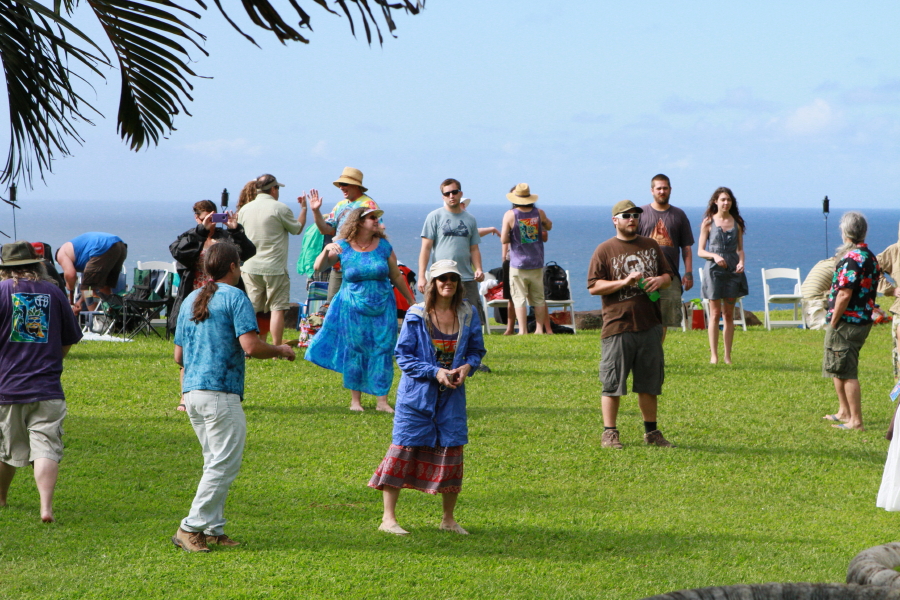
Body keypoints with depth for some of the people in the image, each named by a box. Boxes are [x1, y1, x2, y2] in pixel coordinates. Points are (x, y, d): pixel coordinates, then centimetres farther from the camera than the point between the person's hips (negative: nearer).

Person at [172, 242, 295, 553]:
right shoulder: (235, 297, -6)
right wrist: (280, 351, 1)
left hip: (191, 391, 8)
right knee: (224, 464, -5)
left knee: (216, 463, 15)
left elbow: (179, 356, 19)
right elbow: (251, 346, -17)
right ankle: (192, 527, -9)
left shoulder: (190, 300, 17)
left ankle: (212, 530, 12)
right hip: (221, 392, -8)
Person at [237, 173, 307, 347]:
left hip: (250, 267, 5)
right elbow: (297, 229, 4)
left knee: (251, 310, 9)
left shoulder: (245, 209, 6)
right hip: (274, 268, -5)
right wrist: (303, 208, 17)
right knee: (277, 309, -2)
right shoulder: (280, 209, -10)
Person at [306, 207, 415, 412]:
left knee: (382, 351, -3)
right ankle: (355, 399, 13)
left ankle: (382, 400, 1)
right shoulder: (343, 247, -3)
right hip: (353, 308, -1)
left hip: (383, 308, 1)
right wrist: (326, 250, -24)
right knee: (354, 351, 2)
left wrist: (411, 301, 14)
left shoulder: (383, 246, 1)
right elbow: (319, 267, -5)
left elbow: (396, 276, 9)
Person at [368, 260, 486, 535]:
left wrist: (467, 367, -9)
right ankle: (388, 518, 3)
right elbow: (403, 355, -8)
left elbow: (476, 350, 13)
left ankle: (449, 519, 20)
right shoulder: (416, 315, -9)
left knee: (451, 450, 4)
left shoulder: (468, 315, 2)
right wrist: (436, 372, -18)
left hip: (452, 395, 3)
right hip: (417, 393, -3)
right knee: (403, 449, -3)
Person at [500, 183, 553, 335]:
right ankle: (540, 328, 12)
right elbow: (549, 226, 19)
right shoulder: (539, 213, -1)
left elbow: (504, 240, -10)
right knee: (539, 298, 11)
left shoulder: (510, 215, -9)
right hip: (537, 264, 3)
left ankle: (522, 330, -6)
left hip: (518, 264, -3)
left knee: (519, 298, -1)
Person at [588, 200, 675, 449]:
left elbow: (668, 274, 21)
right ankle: (609, 433, 4)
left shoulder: (651, 246, 14)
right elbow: (593, 286, -6)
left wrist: (660, 280, -3)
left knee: (649, 382, 10)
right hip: (618, 326, -4)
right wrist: (624, 282, -16)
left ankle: (651, 431, 20)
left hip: (649, 325, 4)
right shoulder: (605, 250, 0)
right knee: (612, 383, -2)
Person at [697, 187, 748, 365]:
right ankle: (713, 355, 0)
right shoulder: (708, 222, 2)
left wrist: (741, 262, -8)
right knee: (715, 313, -3)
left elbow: (740, 249, 12)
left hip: (733, 270, 2)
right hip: (714, 269, -2)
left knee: (729, 314, 4)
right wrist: (715, 256, -17)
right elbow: (700, 251, 1)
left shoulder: (736, 223, 9)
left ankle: (728, 356, 7)